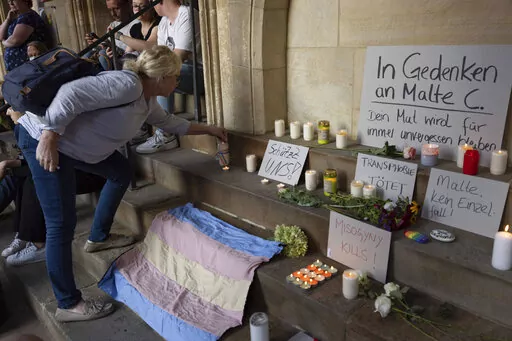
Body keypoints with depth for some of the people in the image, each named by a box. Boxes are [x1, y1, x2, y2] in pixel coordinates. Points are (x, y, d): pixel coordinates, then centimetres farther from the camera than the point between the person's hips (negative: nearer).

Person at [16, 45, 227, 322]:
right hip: (42, 139, -10)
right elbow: (71, 93, -30)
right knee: (62, 223, -8)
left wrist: (209, 129, 29)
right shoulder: (127, 84, -23)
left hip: (74, 143, 11)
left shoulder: (147, 101, 9)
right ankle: (68, 305, 4)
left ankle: (98, 237, 34)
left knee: (121, 172, 21)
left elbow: (170, 123, 25)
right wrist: (49, 137, -30)